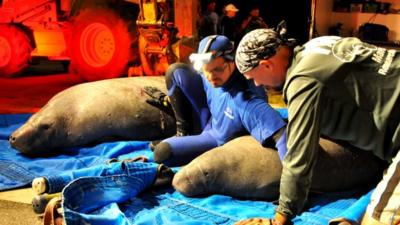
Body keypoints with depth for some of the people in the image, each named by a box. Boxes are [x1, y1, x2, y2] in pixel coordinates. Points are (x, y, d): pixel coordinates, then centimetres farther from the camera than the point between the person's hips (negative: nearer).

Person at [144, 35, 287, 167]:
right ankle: (183, 132, 10)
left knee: (162, 152, -21)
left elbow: (280, 134, -51)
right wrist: (168, 98, 13)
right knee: (176, 71, -4)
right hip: (210, 117, 7)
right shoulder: (215, 77, -20)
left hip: (220, 140, -6)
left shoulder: (247, 99, -43)